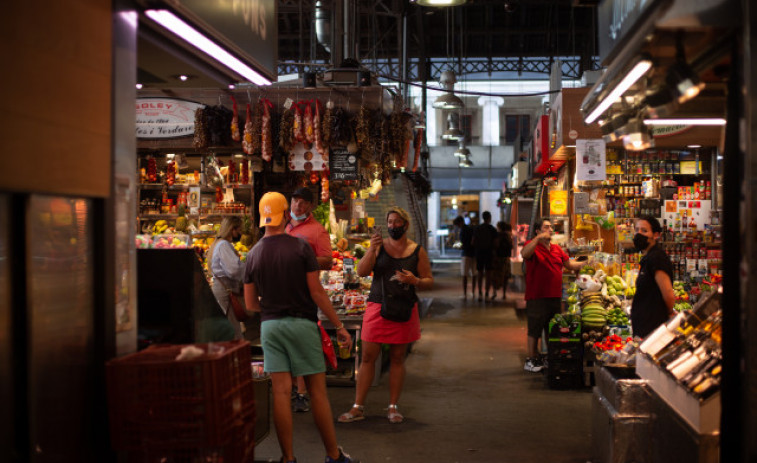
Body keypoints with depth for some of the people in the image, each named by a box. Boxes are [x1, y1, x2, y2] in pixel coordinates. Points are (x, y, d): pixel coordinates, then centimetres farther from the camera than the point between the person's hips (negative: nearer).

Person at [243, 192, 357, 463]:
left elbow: (250, 303, 7)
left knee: (281, 392, 2)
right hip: (302, 323, -3)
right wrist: (339, 326, -3)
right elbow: (316, 291, -9)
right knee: (317, 390, 4)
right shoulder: (300, 247, -8)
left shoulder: (253, 255, 3)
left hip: (270, 326, 3)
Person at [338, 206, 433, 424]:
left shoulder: (417, 251, 5)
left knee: (397, 359, 7)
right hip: (377, 307, 0)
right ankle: (358, 408, 6)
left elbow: (429, 281, 5)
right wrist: (372, 250, -20)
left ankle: (393, 407, 17)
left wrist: (414, 280, -15)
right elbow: (362, 272, -6)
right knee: (368, 357, 0)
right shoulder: (379, 246, 4)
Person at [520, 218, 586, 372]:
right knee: (534, 330, 0)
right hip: (537, 297, -7)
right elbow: (524, 253, -30)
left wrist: (586, 264, 10)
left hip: (555, 296, 7)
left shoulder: (557, 249, 14)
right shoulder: (532, 246, -8)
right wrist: (538, 238, -34)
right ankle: (531, 360, 9)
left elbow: (569, 264, 21)